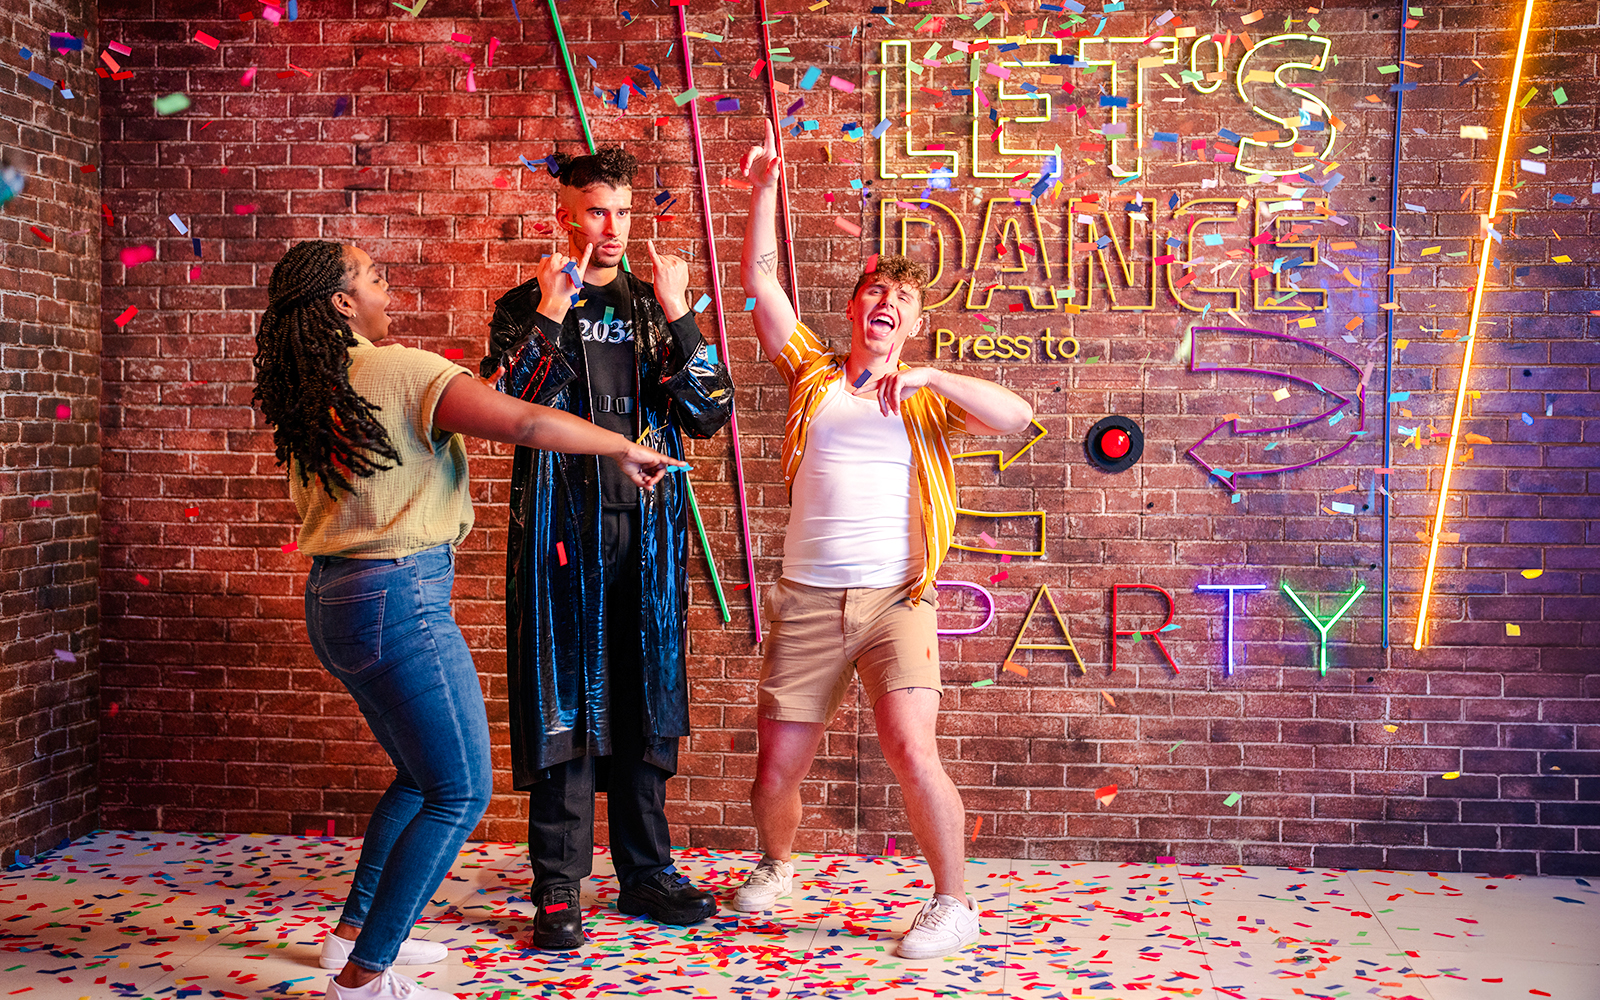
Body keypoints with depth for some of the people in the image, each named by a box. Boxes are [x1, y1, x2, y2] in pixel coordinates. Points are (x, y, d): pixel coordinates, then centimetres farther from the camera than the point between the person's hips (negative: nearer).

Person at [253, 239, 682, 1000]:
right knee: (460, 793, -1)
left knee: (421, 773, 23)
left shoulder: (306, 395, 10)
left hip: (333, 597, 9)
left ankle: (355, 931, 30)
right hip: (398, 598, -9)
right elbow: (523, 422, -21)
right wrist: (625, 450, -9)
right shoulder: (399, 371, -14)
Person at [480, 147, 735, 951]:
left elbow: (711, 413, 1)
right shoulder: (526, 307, 5)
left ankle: (646, 871, 21)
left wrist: (678, 318, -9)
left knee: (645, 705, 9)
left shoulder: (654, 307, 13)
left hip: (647, 530, 3)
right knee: (566, 701, -1)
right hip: (563, 527, -3)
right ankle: (558, 889, 8)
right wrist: (551, 317, -15)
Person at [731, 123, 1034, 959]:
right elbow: (759, 280, 9)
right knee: (775, 773, 4)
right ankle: (775, 866, 35)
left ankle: (954, 904, -2)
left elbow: (1017, 416, -7)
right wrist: (766, 190, 3)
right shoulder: (814, 376, 13)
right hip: (806, 601, 2)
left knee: (910, 751, -19)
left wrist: (929, 376, -16)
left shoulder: (929, 398, 10)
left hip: (895, 600, -2)